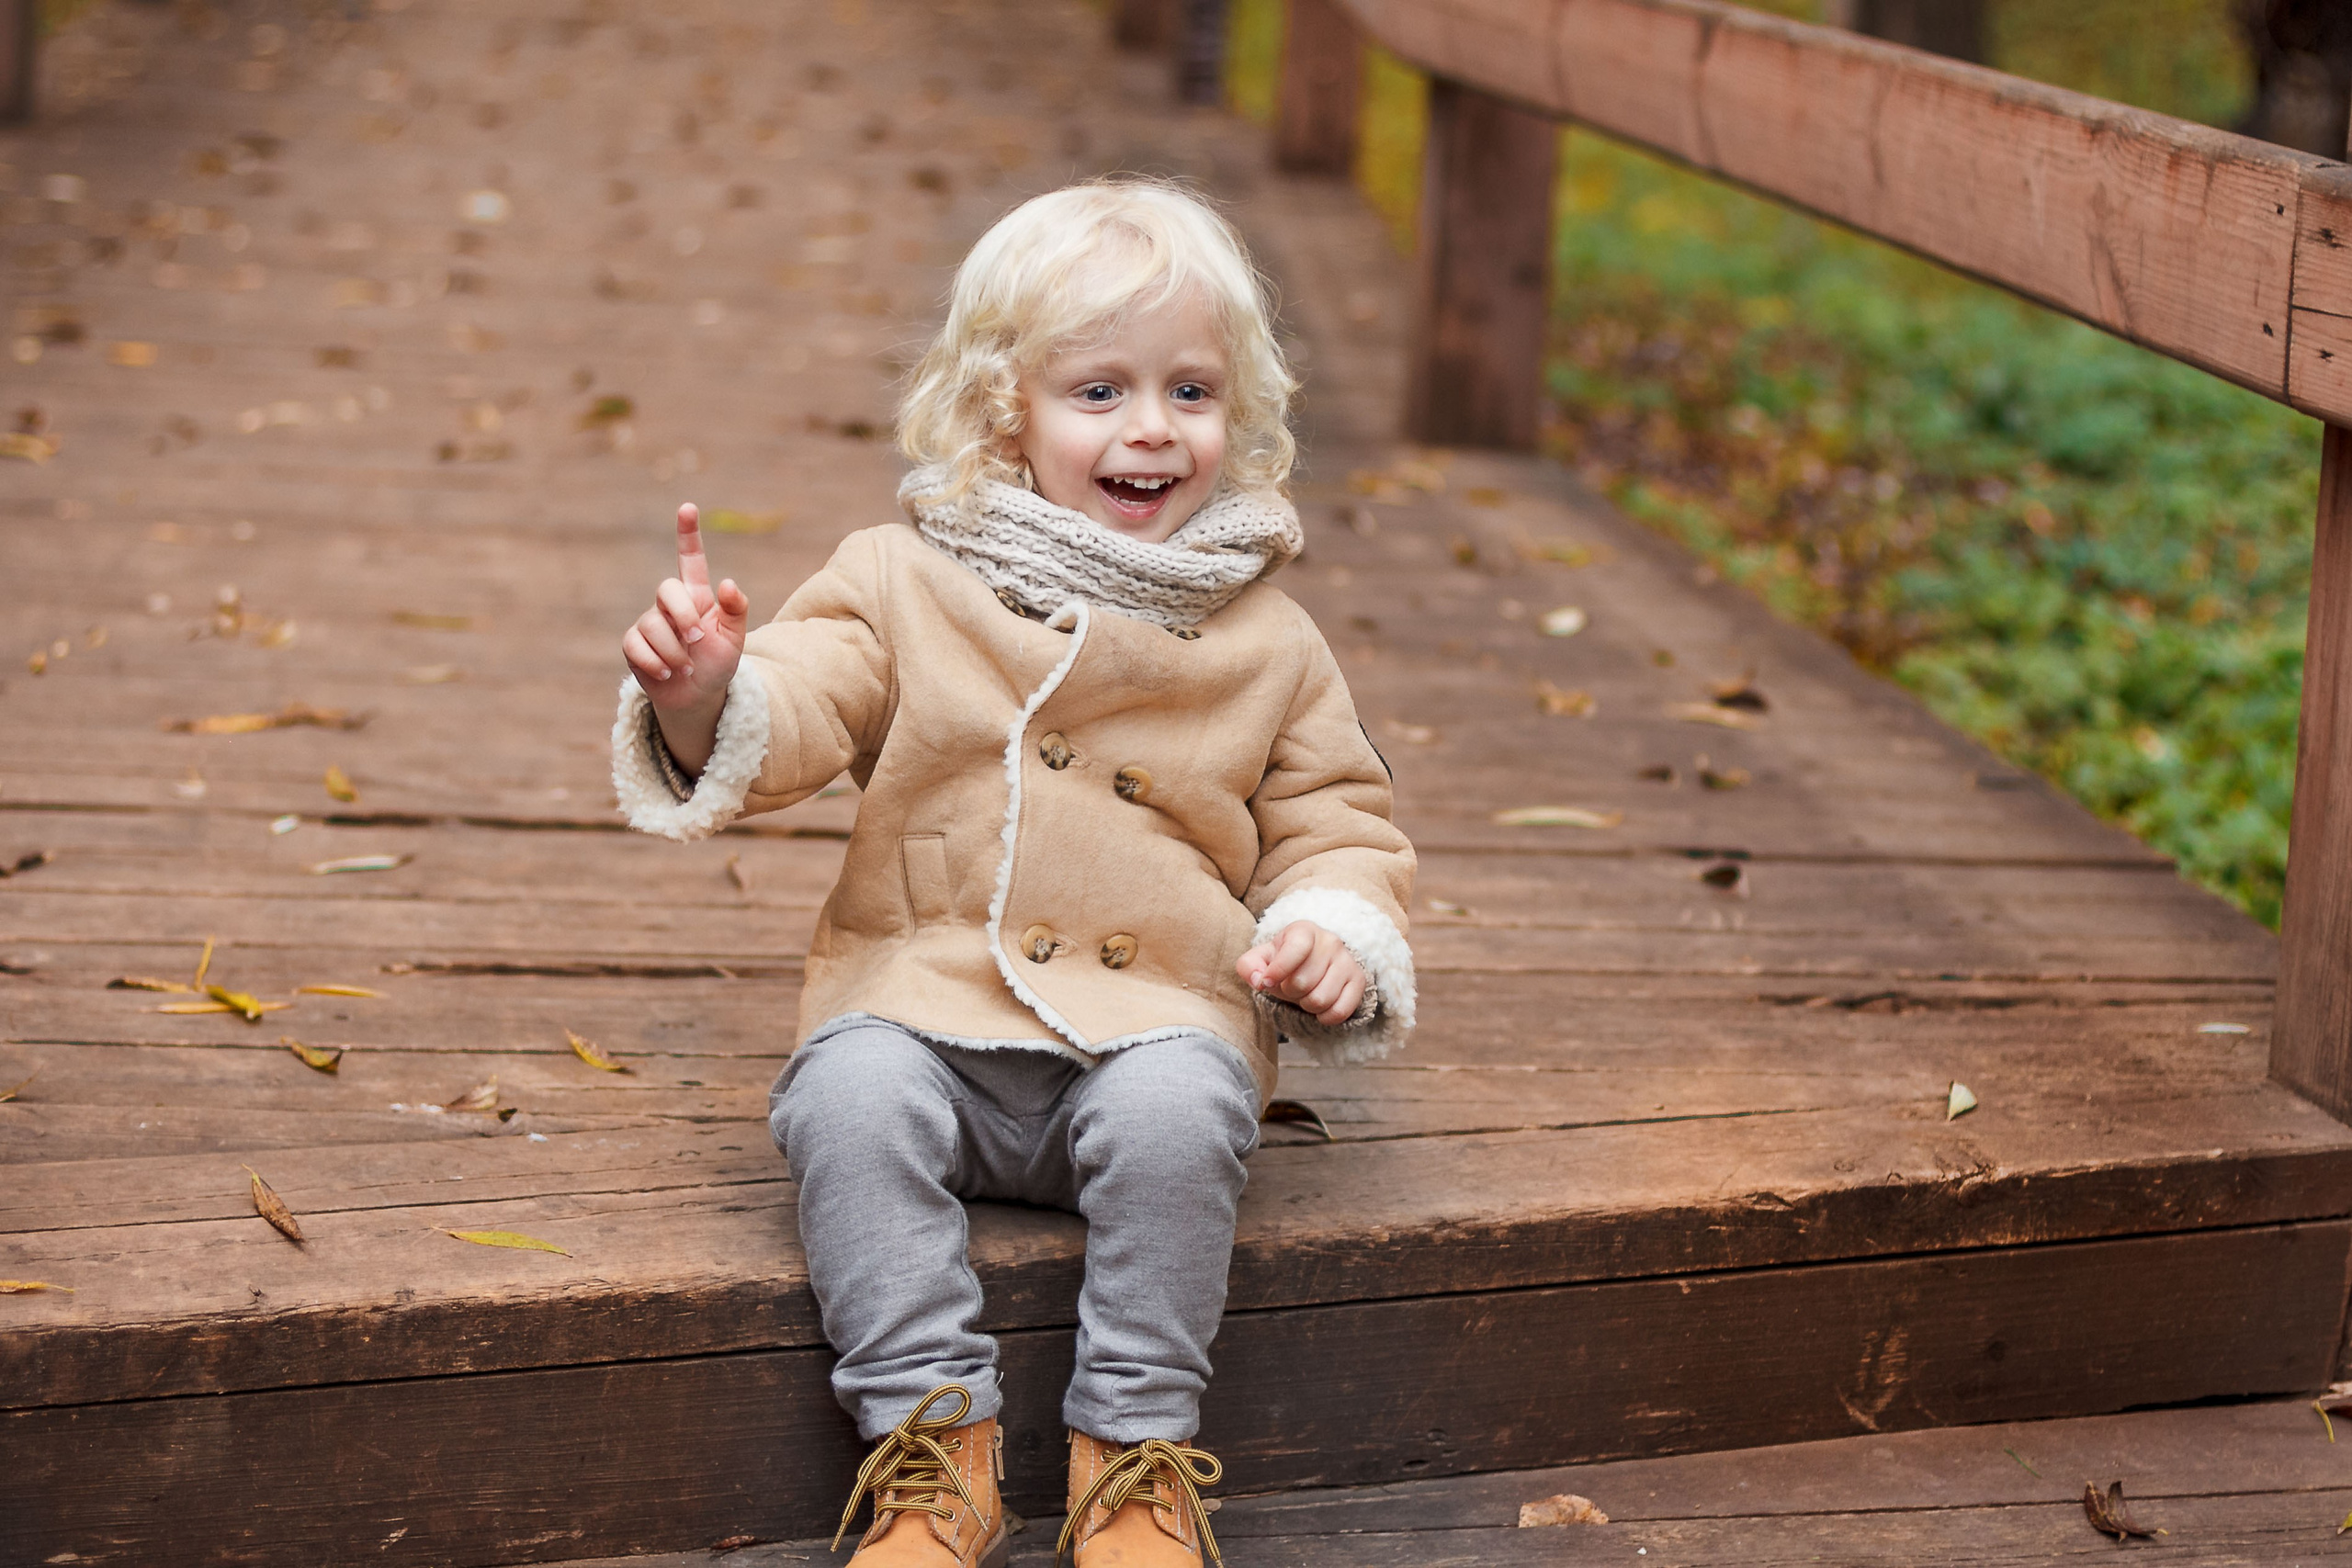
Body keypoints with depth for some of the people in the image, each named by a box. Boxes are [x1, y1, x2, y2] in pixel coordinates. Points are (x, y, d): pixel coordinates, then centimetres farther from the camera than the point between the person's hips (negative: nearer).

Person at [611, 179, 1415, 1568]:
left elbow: (1334, 820, 17)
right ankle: (934, 1444, -20)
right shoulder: (907, 585, 6)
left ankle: (1138, 1454, -16)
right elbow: (794, 719, -4)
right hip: (927, 1006, 0)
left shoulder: (1267, 643, 10)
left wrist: (1339, 931, -4)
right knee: (850, 1095, -31)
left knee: (1175, 1113, -32)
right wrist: (709, 698, -27)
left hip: (1157, 1020, 0)